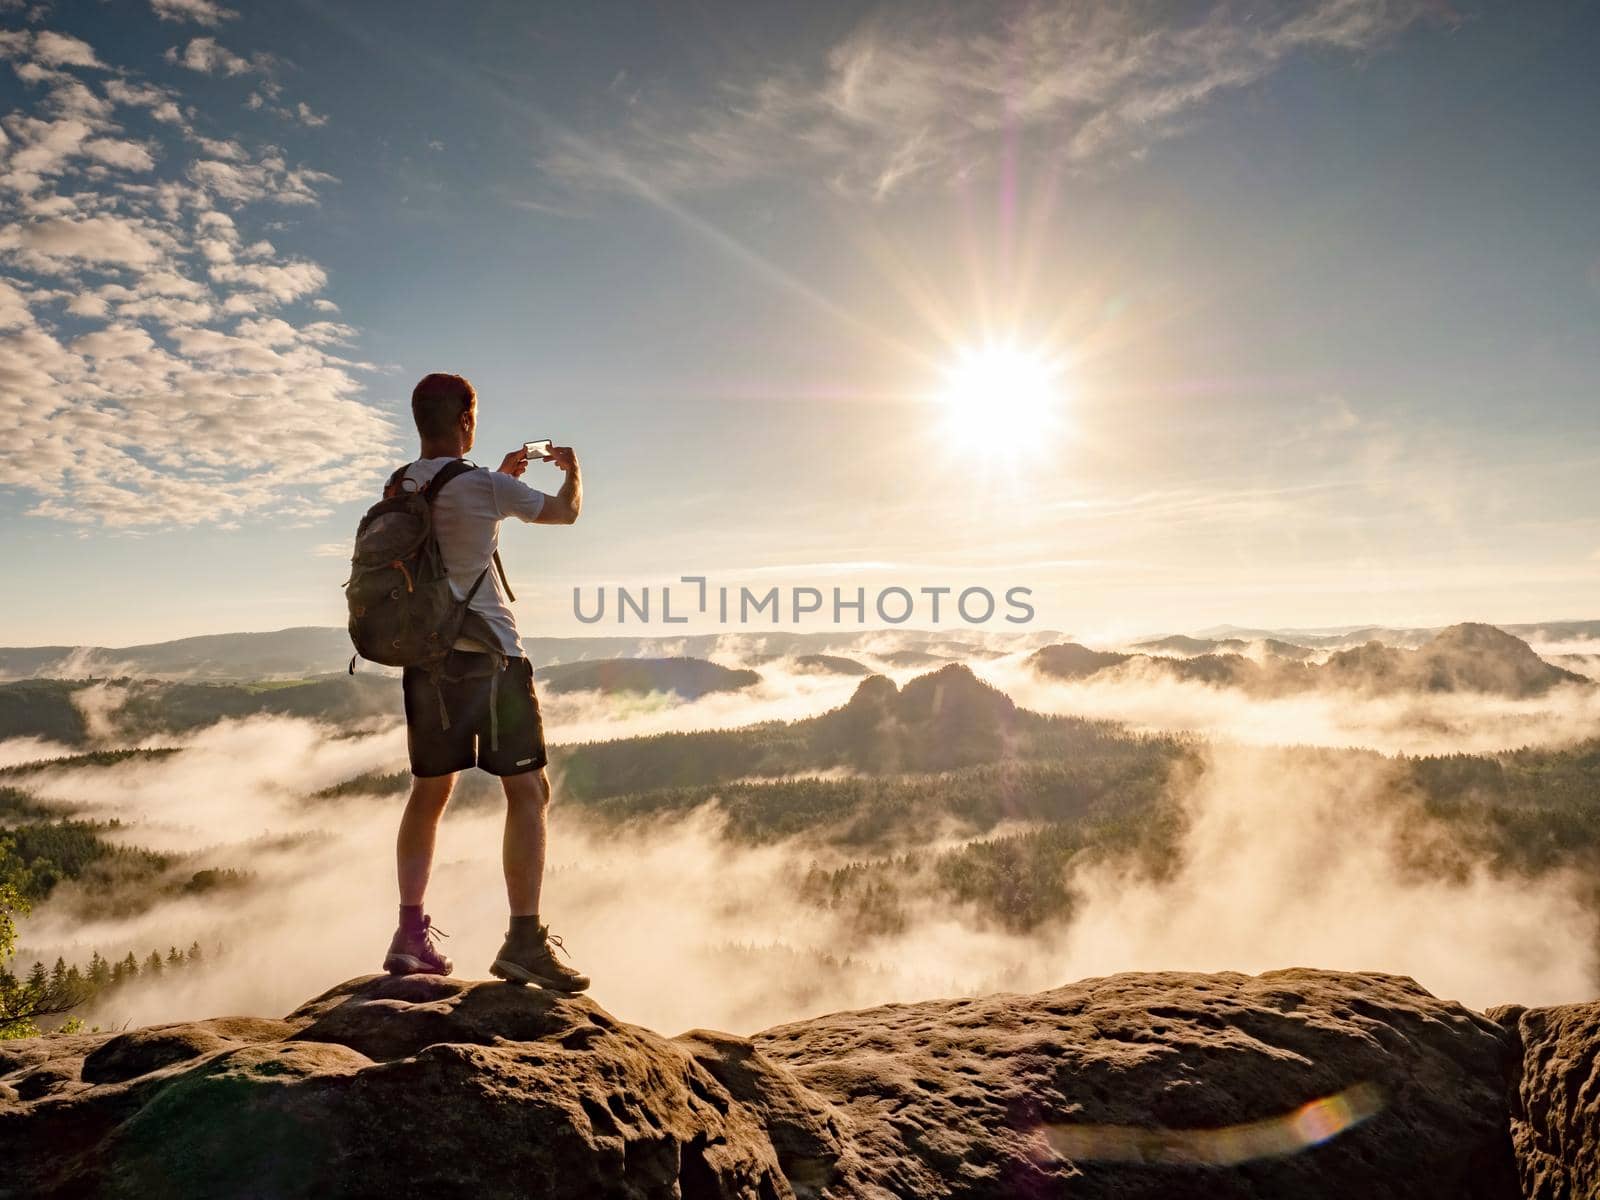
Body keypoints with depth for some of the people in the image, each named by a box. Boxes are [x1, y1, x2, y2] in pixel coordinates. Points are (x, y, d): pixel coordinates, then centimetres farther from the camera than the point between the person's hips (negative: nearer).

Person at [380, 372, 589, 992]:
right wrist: (572, 468, 25)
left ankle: (411, 933, 18)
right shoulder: (483, 485, -10)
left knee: (429, 793, 16)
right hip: (487, 654, -7)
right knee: (529, 790, -2)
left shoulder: (400, 488, 9)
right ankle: (525, 939, -5)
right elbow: (565, 511, 6)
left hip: (425, 657, 7)